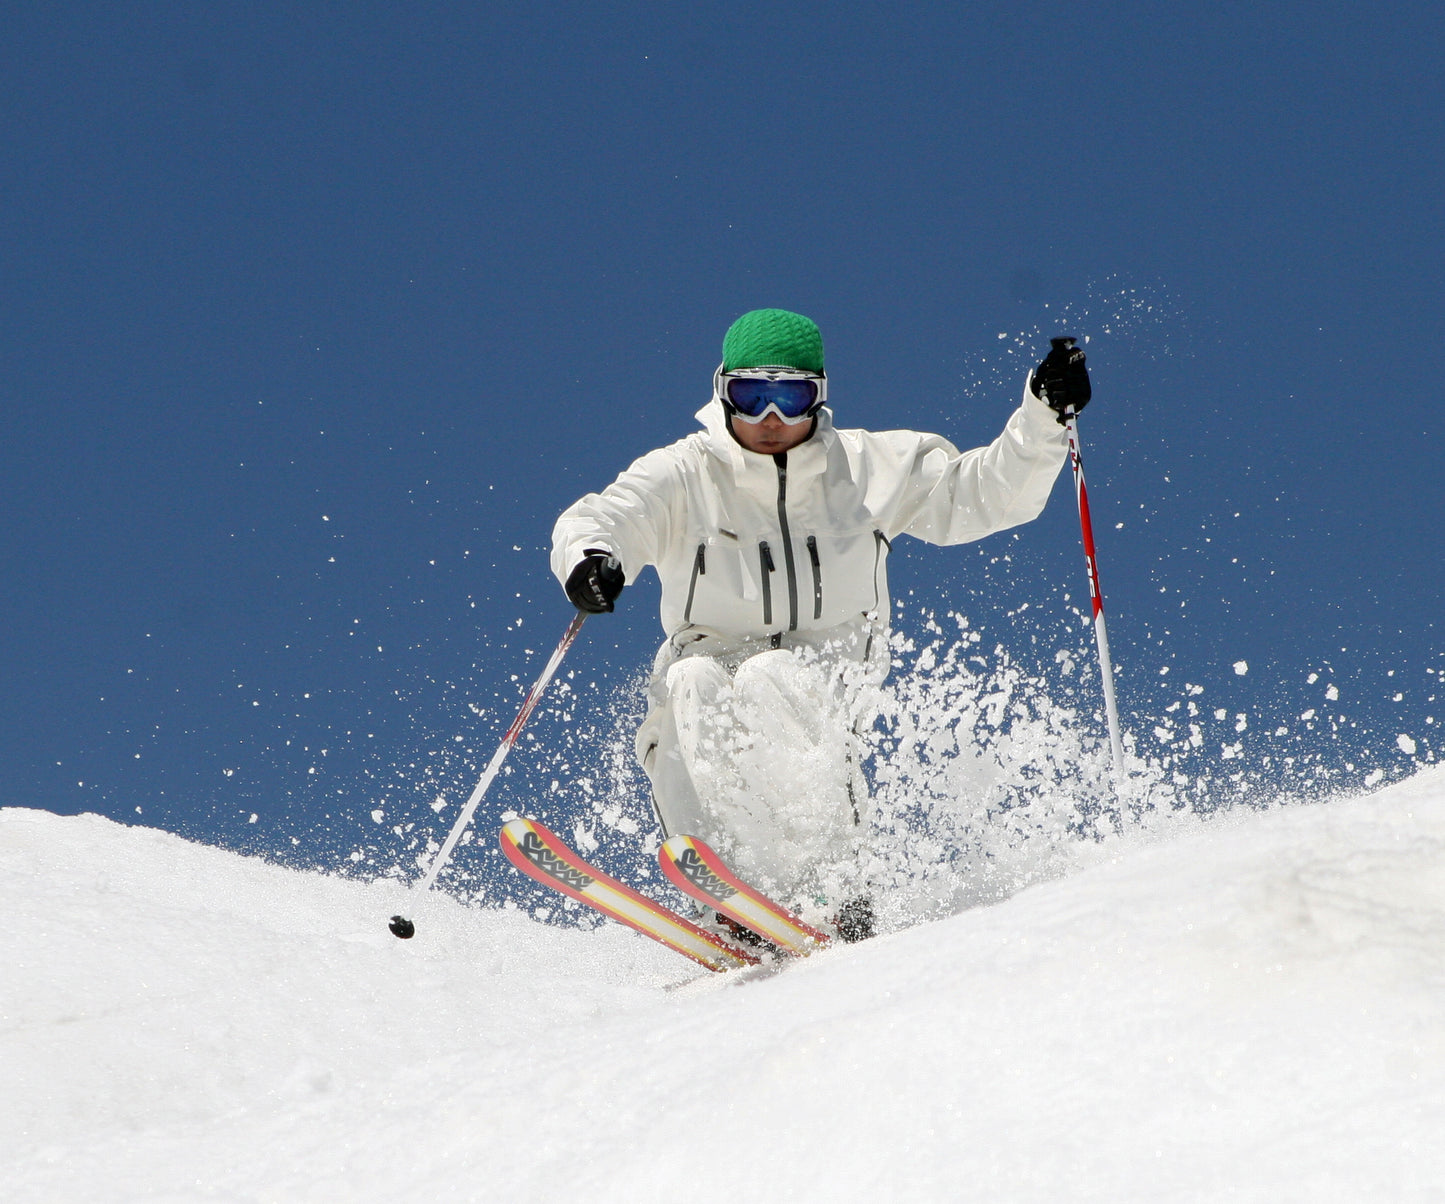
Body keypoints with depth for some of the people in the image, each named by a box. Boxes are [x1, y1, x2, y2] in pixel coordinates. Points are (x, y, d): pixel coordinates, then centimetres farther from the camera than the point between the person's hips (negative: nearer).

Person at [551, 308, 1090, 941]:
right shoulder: (682, 476, -1)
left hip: (828, 698, 0)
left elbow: (984, 492, 4)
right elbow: (600, 517, -16)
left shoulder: (871, 468, 4)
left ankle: (836, 896, -35)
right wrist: (589, 557, -40)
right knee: (694, 685, -33)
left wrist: (1044, 415, -11)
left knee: (768, 680, -33)